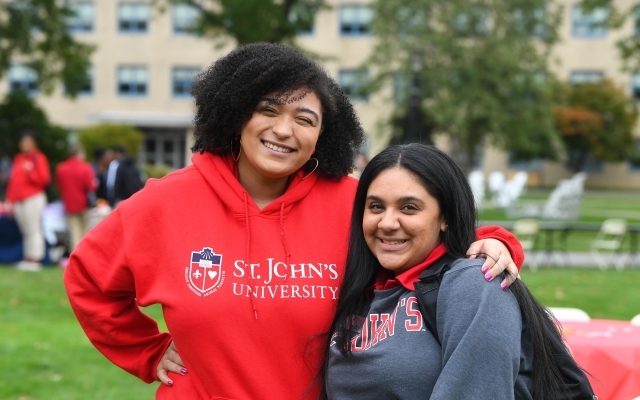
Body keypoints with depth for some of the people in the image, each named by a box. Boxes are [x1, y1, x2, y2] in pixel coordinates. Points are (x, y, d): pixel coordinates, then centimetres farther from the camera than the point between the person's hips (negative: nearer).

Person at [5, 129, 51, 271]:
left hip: (34, 199, -6)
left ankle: (35, 260, -6)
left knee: (34, 230, -7)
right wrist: (10, 201, 13)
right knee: (26, 231, 6)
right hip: (18, 201, 6)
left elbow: (44, 180, -6)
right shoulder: (18, 159, 17)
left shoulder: (39, 158, -1)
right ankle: (28, 259, 8)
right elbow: (13, 180, 17)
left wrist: (30, 174, -20)